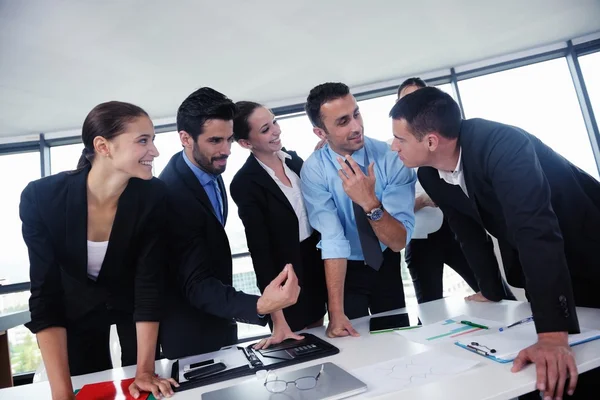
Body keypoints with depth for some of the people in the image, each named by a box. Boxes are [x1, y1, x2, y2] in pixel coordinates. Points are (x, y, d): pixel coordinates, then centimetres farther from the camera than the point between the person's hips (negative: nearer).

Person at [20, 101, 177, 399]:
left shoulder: (152, 196, -27)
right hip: (77, 306, 0)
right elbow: (45, 296, -25)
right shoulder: (41, 197, -28)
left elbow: (149, 282, -23)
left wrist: (145, 371, -24)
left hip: (131, 301, 1)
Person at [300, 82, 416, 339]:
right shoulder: (314, 170, -23)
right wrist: (336, 313, -34)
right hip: (345, 270, -1)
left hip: (387, 264, 2)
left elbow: (399, 242, -25)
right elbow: (333, 240, -29)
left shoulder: (390, 157, -23)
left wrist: (370, 203, -42)